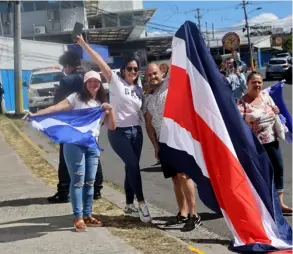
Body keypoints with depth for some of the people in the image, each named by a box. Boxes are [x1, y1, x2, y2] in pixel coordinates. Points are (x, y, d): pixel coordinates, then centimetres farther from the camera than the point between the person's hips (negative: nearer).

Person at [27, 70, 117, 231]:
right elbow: (57, 108, -10)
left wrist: (110, 110, -8)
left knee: (90, 181, 7)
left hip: (92, 145, 5)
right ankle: (78, 217, 0)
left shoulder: (102, 104, 14)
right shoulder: (76, 98, 1)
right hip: (74, 143, -5)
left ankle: (87, 215, 17)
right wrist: (36, 114, -22)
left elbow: (111, 127, 9)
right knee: (78, 181, -6)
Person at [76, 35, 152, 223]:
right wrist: (84, 45, -18)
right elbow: (100, 63, -12)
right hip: (118, 132, -5)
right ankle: (141, 203, -5)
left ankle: (129, 205, 20)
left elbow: (140, 111, 11)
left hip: (136, 132, 6)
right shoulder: (116, 82, -5)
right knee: (133, 165, -13)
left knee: (132, 167, 8)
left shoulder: (139, 89, 11)